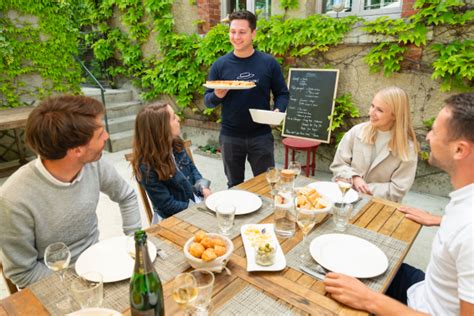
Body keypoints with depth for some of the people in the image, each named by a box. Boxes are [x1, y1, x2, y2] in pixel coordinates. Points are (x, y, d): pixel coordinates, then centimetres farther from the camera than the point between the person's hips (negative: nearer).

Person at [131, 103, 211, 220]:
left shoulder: (175, 144, -3)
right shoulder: (147, 167, -23)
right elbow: (167, 205, -18)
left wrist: (203, 187, -6)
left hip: (198, 198, 6)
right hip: (177, 217, -6)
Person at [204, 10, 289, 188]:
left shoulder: (269, 63, -2)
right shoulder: (220, 65, -1)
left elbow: (282, 93, 4)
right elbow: (207, 101, 3)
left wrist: (278, 110, -16)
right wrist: (217, 95, -19)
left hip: (261, 136, 0)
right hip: (230, 137, 1)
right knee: (234, 186, 17)